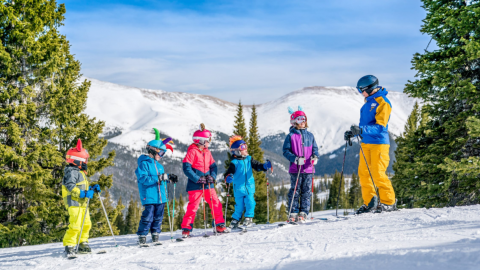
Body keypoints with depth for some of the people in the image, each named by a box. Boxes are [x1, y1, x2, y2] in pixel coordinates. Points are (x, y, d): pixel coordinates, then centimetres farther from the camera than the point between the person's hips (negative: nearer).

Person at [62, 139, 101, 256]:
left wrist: (92, 189, 13)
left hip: (82, 204, 10)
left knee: (86, 224, 13)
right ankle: (69, 246, -7)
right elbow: (71, 187, -23)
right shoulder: (71, 172, -12)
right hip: (74, 203, -10)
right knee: (75, 226, -14)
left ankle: (83, 245, 23)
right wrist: (83, 194, -29)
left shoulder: (80, 172, 21)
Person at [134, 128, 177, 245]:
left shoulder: (159, 165, 18)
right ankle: (142, 237, 0)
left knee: (158, 217, 10)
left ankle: (155, 236, 18)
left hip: (160, 197, 8)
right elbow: (143, 179, -19)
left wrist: (169, 178, 6)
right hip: (149, 197, -8)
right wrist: (159, 178, -23)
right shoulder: (144, 163, -7)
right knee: (148, 217, -8)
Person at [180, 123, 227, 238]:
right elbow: (186, 168, -14)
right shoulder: (192, 151, -9)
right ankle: (186, 229, 3)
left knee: (216, 204, 5)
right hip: (196, 185, -6)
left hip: (208, 184, 6)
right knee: (193, 206, -6)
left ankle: (220, 225, 18)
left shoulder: (207, 152, 13)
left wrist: (212, 176, -4)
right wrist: (197, 179, -18)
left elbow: (213, 166, 16)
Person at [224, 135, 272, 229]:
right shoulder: (234, 162, -6)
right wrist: (228, 177, -31)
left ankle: (248, 218, 7)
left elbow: (257, 166, 11)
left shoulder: (249, 159, 7)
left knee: (250, 203, -8)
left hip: (249, 187, 3)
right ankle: (235, 221, 17)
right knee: (239, 206, 1)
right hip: (239, 188, -3)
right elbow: (229, 173, -9)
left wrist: (264, 166, -7)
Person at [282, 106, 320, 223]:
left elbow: (315, 149, 14)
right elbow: (286, 151, -1)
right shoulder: (291, 136, 2)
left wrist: (315, 157, -7)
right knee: (295, 191, -1)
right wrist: (295, 159, -16)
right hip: (295, 169, -3)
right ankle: (293, 213, 3)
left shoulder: (310, 135, 12)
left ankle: (303, 212, 7)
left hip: (308, 169, 3)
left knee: (306, 191, 2)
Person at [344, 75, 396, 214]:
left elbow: (380, 127, -19)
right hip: (366, 143, 8)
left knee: (378, 173, -9)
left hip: (379, 142, -8)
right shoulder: (368, 102, 16)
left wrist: (362, 130, -29)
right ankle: (369, 202, 13)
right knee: (363, 173, 5)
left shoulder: (383, 103, -11)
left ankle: (389, 202, 3)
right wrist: (353, 133, 11)